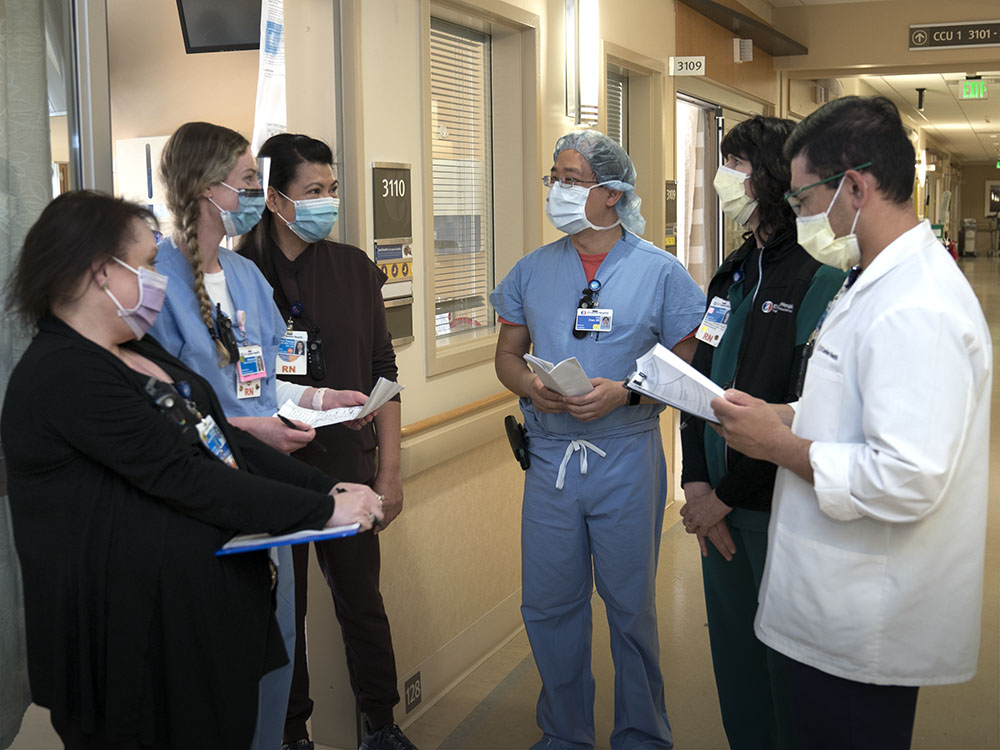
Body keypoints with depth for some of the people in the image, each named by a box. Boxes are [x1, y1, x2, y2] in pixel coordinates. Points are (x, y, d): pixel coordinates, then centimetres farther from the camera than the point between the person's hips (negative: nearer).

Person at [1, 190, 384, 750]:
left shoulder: (139, 350, 10)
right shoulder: (64, 377, -20)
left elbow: (222, 437, 9)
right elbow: (186, 478, -24)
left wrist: (326, 487, -1)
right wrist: (322, 511, -21)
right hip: (140, 634, -9)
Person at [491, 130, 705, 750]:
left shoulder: (660, 272, -2)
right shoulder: (533, 270, 8)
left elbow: (685, 367, -2)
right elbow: (507, 354, 13)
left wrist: (624, 392, -18)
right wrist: (530, 386, -9)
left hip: (626, 460, -3)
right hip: (550, 458, 3)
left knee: (632, 607, 9)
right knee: (548, 605, 10)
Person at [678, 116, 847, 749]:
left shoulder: (823, 277, -17)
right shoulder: (735, 274, 9)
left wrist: (726, 495, -15)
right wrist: (697, 481, -3)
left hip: (780, 509, -7)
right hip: (721, 507, 7)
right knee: (733, 653, 20)